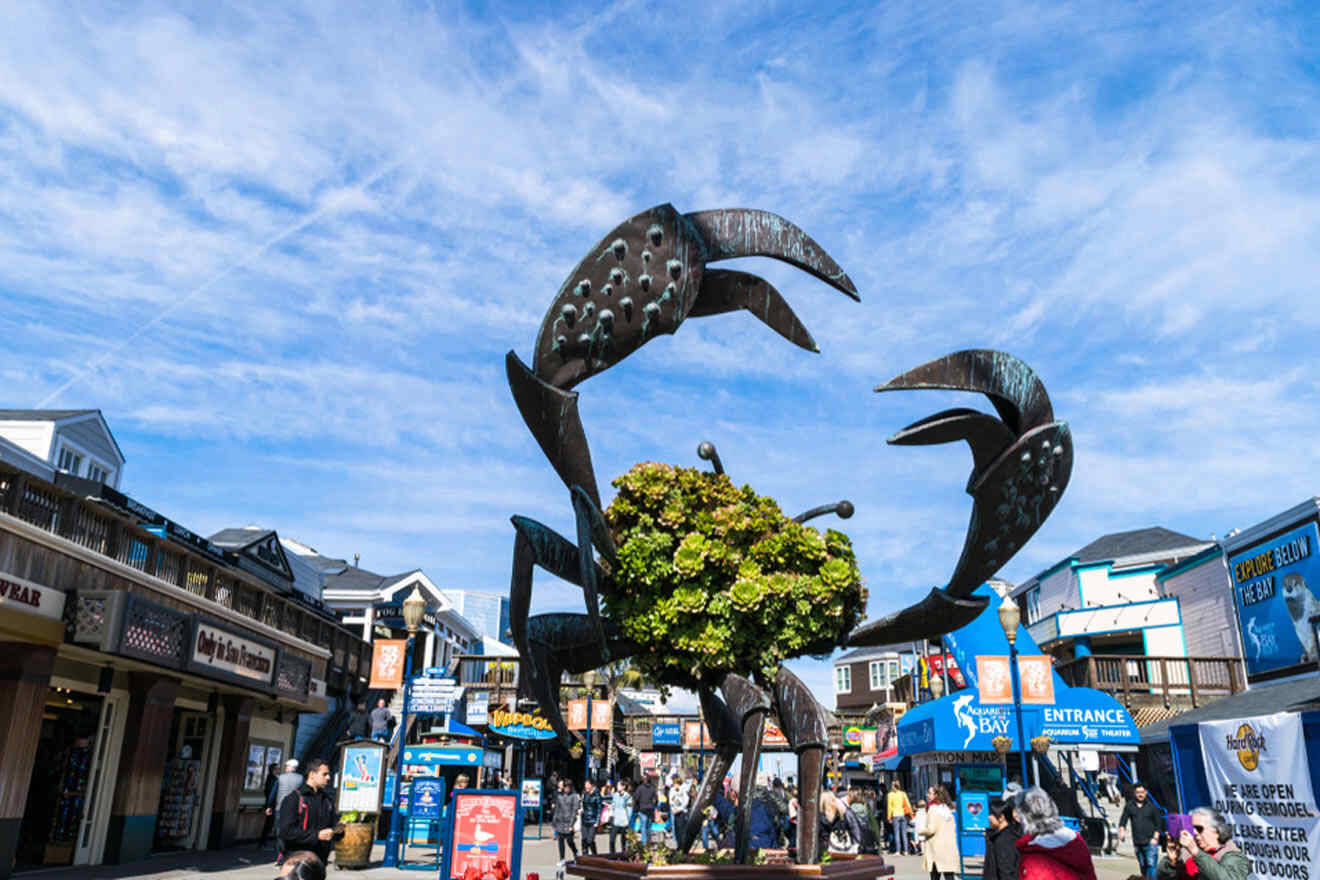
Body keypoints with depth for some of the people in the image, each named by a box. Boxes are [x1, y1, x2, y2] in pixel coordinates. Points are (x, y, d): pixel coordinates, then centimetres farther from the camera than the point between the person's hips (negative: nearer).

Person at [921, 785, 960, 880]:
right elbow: (953, 830, 15)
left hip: (936, 849, -6)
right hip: (950, 848, 6)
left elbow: (931, 829, -15)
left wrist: (921, 831, 2)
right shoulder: (948, 809, 12)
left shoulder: (933, 809, -9)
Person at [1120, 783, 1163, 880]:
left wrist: (1155, 838, -6)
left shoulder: (1151, 806, 4)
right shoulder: (1129, 806, 8)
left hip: (1150, 842, -3)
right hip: (1137, 843, 3)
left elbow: (1157, 824, 5)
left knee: (1151, 865, -14)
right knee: (1143, 867, 12)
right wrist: (1122, 830, -14)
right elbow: (1123, 820, 4)